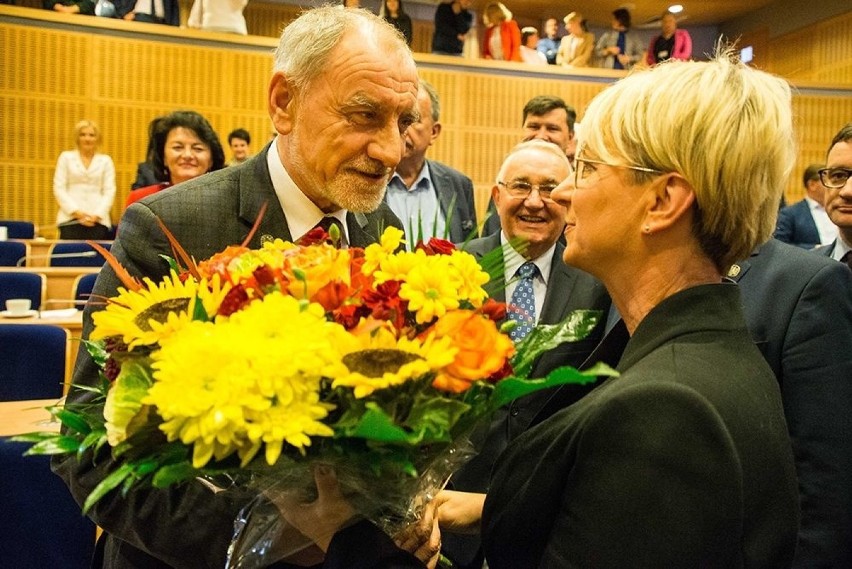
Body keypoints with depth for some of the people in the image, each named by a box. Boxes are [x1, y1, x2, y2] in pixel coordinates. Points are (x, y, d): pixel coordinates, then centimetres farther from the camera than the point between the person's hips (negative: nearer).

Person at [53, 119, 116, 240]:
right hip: (70, 219, 0)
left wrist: (97, 215, -8)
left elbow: (109, 191, 6)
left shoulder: (105, 160, 13)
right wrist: (76, 212, -7)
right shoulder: (66, 157, 13)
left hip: (98, 220, 0)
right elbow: (59, 188, 6)